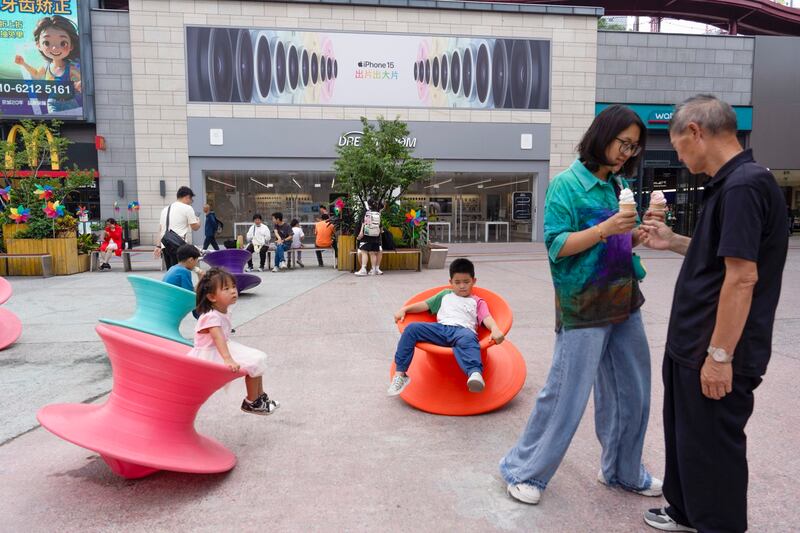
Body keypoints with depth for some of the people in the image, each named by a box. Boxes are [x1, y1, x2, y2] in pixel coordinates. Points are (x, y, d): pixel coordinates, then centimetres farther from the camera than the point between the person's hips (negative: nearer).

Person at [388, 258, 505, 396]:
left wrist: (495, 329, -16)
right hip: (440, 328, 3)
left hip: (463, 330, -3)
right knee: (412, 328, -20)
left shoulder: (478, 302, 26)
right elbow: (425, 304, 27)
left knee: (467, 339, -39)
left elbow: (487, 318, 7)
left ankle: (475, 373, -66)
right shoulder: (445, 295, 33)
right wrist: (404, 309, 11)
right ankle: (400, 374, -19)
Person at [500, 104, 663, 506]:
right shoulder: (567, 184, -9)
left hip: (624, 303, 7)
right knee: (566, 395, 0)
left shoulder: (620, 185, 10)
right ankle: (523, 470, 19)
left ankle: (622, 471, 37)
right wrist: (605, 228, -24)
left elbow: (624, 242, 16)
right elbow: (556, 246, -15)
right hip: (584, 307, -7)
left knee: (631, 393, 16)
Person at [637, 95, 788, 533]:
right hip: (691, 346, 10)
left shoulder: (743, 186, -20)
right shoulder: (730, 183, 11)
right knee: (686, 436, 23)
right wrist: (674, 243, 13)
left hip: (716, 354, -10)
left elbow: (742, 276, -25)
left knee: (713, 448, 8)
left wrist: (720, 355, -23)